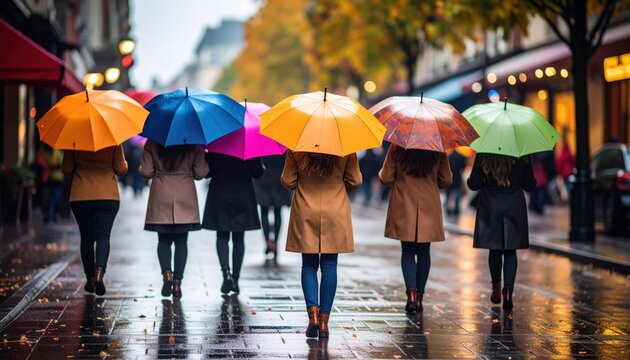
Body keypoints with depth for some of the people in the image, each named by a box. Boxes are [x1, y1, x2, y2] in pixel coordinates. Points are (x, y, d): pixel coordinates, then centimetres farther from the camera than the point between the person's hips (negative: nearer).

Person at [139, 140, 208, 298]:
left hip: (161, 197, 0)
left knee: (164, 241, 12)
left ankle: (166, 272, -11)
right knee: (181, 242, 7)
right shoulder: (194, 144, -5)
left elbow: (145, 172, -3)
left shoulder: (152, 143, -3)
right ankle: (177, 282, 2)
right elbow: (200, 173, -3)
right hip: (186, 196, 0)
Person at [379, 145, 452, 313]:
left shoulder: (397, 148, -8)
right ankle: (419, 296, 13)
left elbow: (385, 178, -5)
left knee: (407, 252, 7)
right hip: (429, 208, 1)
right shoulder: (438, 149, -4)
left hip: (404, 210, -1)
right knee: (424, 252, 11)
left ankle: (411, 293, -10)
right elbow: (446, 181, 2)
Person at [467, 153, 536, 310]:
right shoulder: (522, 156, -7)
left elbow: (474, 184, -8)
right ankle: (508, 290, -8)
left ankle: (496, 289, 22)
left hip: (490, 208, 0)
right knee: (510, 251, 6)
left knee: (495, 250, 15)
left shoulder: (483, 156, -10)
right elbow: (530, 185, 0)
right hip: (515, 208, 0)